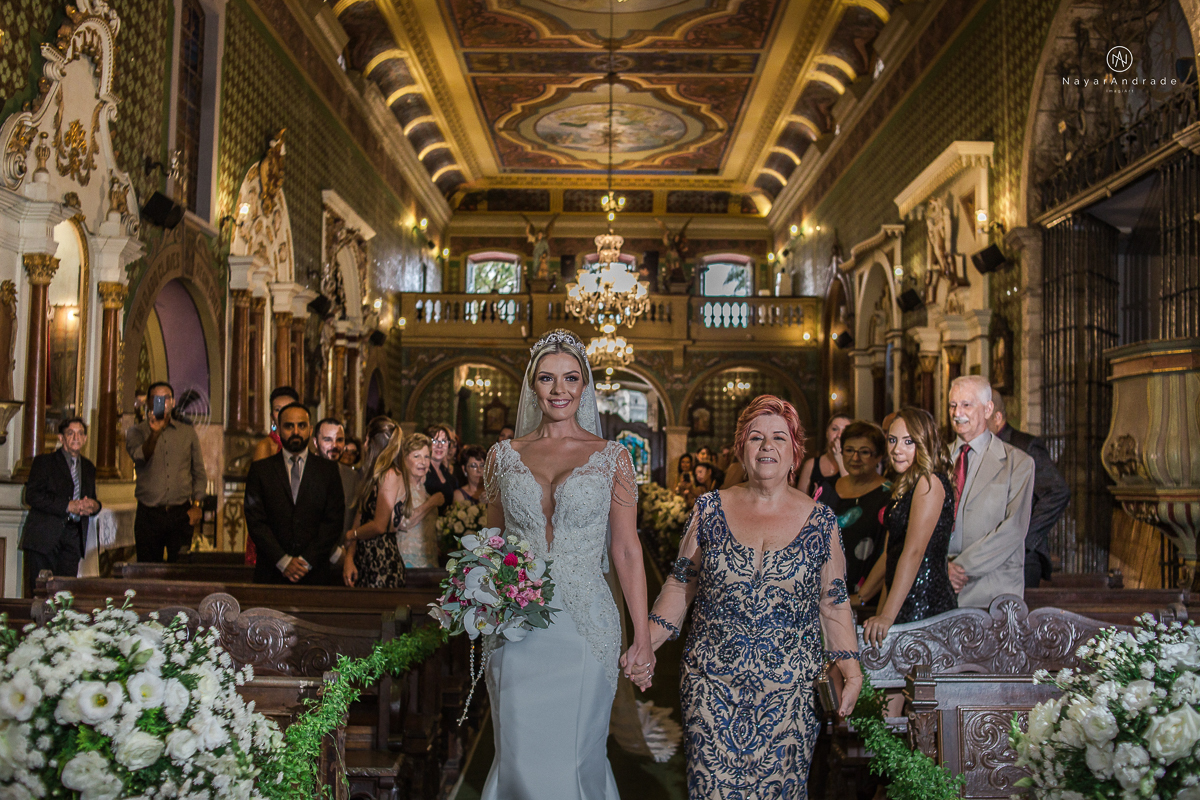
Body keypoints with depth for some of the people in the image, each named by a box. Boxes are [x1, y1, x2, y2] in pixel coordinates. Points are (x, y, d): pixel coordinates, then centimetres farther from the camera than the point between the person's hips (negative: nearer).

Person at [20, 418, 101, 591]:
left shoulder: (88, 467, 19)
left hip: (74, 538, 4)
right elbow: (32, 496, -9)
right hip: (44, 537, -4)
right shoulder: (44, 461, 3)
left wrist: (94, 506, 0)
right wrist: (68, 506, -17)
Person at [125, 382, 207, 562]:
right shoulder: (137, 432, 7)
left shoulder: (188, 433, 12)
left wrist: (196, 504, 3)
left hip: (181, 514, 1)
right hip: (148, 514, -1)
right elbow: (138, 455, -15)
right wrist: (154, 433, -32)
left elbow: (199, 473, 15)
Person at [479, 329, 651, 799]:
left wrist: (642, 638, -3)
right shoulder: (504, 456, 6)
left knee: (578, 757, 7)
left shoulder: (611, 458, 0)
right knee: (522, 757, 7)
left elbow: (627, 551, 0)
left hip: (586, 626, -1)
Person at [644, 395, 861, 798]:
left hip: (789, 689, 0)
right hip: (712, 686, 0)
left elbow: (834, 602, 5)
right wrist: (646, 644, -2)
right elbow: (680, 585, 6)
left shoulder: (819, 521, 2)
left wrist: (851, 670, -2)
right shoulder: (710, 509, 2)